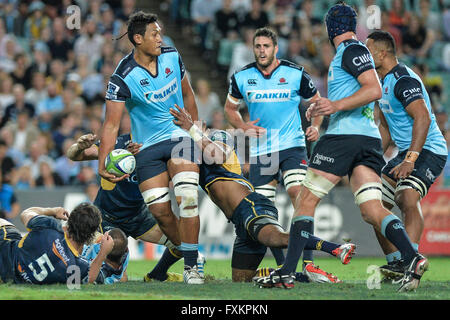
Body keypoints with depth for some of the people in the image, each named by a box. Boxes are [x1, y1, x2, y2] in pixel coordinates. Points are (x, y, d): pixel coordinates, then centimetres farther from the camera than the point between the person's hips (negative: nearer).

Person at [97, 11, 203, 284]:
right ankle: (185, 252, 15)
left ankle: (192, 266, -12)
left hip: (179, 136, 2)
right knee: (159, 209, -9)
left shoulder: (172, 56, -2)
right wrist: (103, 162, -24)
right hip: (148, 146, -1)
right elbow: (112, 123, -14)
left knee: (187, 198, -19)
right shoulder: (123, 78, -15)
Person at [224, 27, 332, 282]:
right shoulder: (242, 77, 3)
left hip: (292, 146, -3)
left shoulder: (296, 74, -3)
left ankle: (308, 263, -21)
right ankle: (284, 267, 12)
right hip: (260, 150, 3)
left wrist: (315, 126, -8)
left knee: (299, 194, -21)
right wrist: (244, 127, -1)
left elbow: (316, 102, 11)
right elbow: (230, 108, 18)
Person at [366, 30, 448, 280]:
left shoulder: (403, 80, -16)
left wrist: (410, 159, -33)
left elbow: (422, 117, -28)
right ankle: (396, 262, 11)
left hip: (427, 150, -11)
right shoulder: (384, 82, 16)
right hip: (407, 152, 11)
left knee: (407, 198, -31)